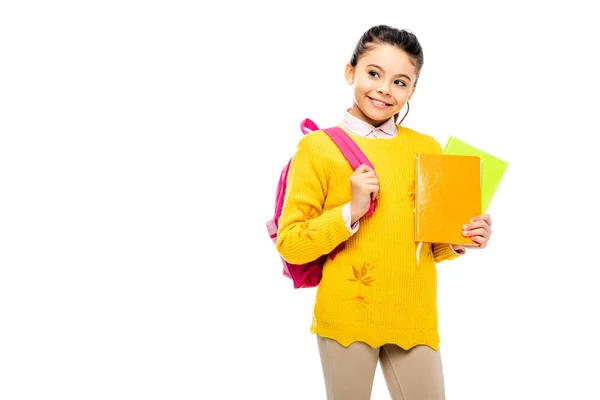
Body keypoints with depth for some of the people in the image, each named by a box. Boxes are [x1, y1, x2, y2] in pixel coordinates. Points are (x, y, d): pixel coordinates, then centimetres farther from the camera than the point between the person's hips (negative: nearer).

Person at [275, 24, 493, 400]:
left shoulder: (428, 148, 7)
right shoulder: (318, 147, -4)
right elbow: (290, 243, -6)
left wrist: (459, 242, -5)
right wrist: (350, 211, -18)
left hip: (415, 319, 3)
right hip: (346, 317, -3)